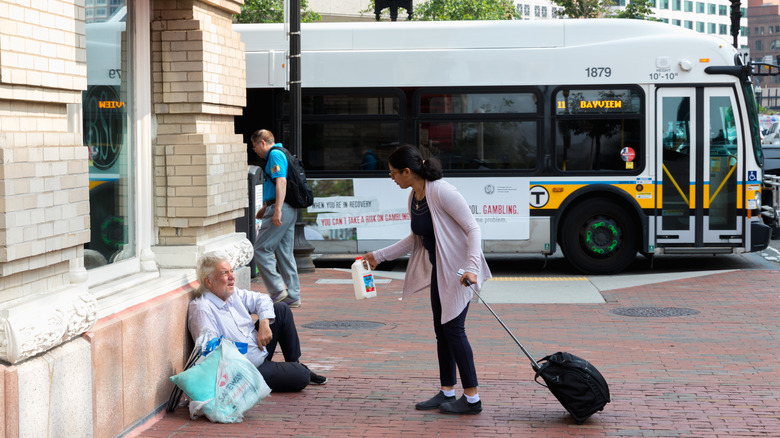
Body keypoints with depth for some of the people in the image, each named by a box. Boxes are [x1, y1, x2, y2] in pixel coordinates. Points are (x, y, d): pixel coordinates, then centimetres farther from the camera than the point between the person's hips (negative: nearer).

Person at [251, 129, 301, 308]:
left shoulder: (275, 154, -8)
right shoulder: (280, 154, 23)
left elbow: (281, 181, -20)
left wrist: (277, 210, -26)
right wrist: (265, 208, 37)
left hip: (281, 210, -10)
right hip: (289, 211, 10)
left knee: (261, 249, -7)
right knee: (285, 253, 10)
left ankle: (278, 290, -10)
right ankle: (293, 296, 11)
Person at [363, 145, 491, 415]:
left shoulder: (442, 193, -20)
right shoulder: (414, 197, 6)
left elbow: (473, 229, -20)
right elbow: (415, 239, 18)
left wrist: (471, 267, -31)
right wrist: (378, 256, 19)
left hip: (458, 269, -9)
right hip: (439, 270, 9)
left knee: (453, 329, -7)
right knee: (441, 330, 11)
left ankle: (472, 398, 0)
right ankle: (447, 392, 21)